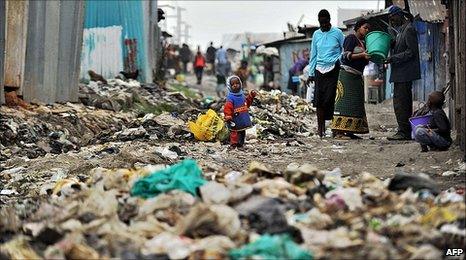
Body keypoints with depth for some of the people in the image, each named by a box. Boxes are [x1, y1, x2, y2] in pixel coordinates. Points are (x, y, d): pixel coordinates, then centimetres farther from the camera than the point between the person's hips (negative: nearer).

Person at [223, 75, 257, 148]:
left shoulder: (242, 95, 8)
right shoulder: (230, 97, -16)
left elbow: (247, 103, 24)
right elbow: (227, 108, -21)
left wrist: (251, 96, 16)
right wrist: (228, 118, -28)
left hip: (243, 120, 8)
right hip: (235, 122, -8)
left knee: (242, 134, 18)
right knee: (234, 134, -4)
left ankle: (240, 145, 30)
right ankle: (233, 145, 5)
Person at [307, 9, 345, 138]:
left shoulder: (337, 33, 2)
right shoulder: (316, 34, 12)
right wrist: (311, 73, 14)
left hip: (334, 69, -3)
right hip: (320, 69, 3)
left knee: (330, 98, -10)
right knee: (319, 99, -4)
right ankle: (320, 126, 0)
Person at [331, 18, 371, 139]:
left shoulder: (363, 42, 19)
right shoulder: (351, 38, -6)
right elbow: (346, 56, -15)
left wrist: (369, 57, 4)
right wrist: (362, 55, -23)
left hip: (357, 76, 9)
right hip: (347, 74, -9)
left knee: (356, 102, 5)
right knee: (345, 101, -13)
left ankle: (348, 130, 6)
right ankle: (338, 131, -16)